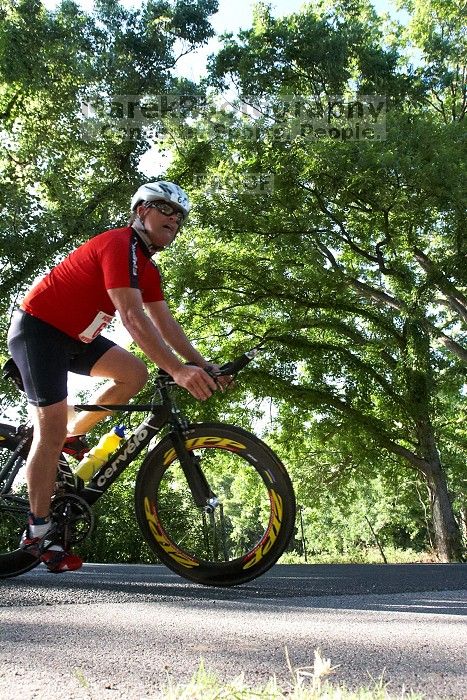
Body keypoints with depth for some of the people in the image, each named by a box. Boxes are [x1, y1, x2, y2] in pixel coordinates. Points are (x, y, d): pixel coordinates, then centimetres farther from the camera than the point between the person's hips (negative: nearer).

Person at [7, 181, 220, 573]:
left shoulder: (147, 267, 8)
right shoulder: (119, 245, -22)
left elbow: (165, 323, 5)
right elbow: (132, 317, -34)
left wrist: (202, 365, -5)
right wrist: (177, 370, -41)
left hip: (73, 335, 9)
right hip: (38, 328, -9)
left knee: (135, 373, -8)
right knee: (51, 428, -11)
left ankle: (72, 437, 8)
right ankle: (38, 533, 0)